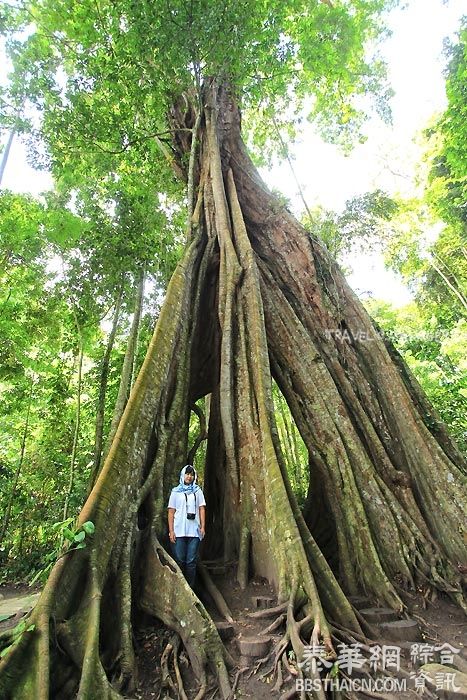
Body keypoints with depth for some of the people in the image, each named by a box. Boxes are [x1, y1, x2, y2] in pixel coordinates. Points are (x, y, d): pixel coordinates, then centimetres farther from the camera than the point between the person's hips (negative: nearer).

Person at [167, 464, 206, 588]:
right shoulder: (176, 491, 6)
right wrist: (171, 531, -4)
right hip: (179, 531, -1)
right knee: (179, 561, 2)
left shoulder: (198, 491, 9)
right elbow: (171, 512, 4)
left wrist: (202, 527, -3)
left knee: (191, 562, 3)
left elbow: (202, 509, 7)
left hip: (194, 531, 1)